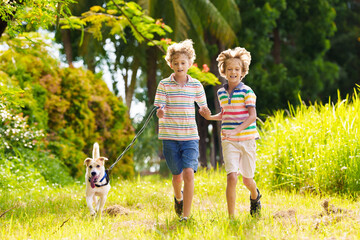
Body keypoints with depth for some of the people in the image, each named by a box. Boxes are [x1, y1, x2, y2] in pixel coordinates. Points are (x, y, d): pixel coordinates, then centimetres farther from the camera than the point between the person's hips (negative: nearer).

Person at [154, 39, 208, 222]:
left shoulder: (196, 85, 4)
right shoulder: (164, 85, -1)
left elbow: (203, 107, 14)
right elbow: (159, 111, -6)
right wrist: (160, 112, -29)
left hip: (190, 137, 0)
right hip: (170, 137, 0)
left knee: (189, 172, -17)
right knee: (177, 176, 8)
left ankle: (186, 215, -12)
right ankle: (178, 198, 43)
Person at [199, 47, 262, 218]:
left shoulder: (247, 92, -7)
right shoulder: (221, 93, 7)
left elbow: (252, 116, -14)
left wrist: (236, 130, -27)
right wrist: (210, 117, 2)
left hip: (247, 139, -2)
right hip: (229, 142, 2)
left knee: (247, 179, 12)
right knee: (232, 177, -15)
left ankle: (255, 196, 49)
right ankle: (231, 218, -11)